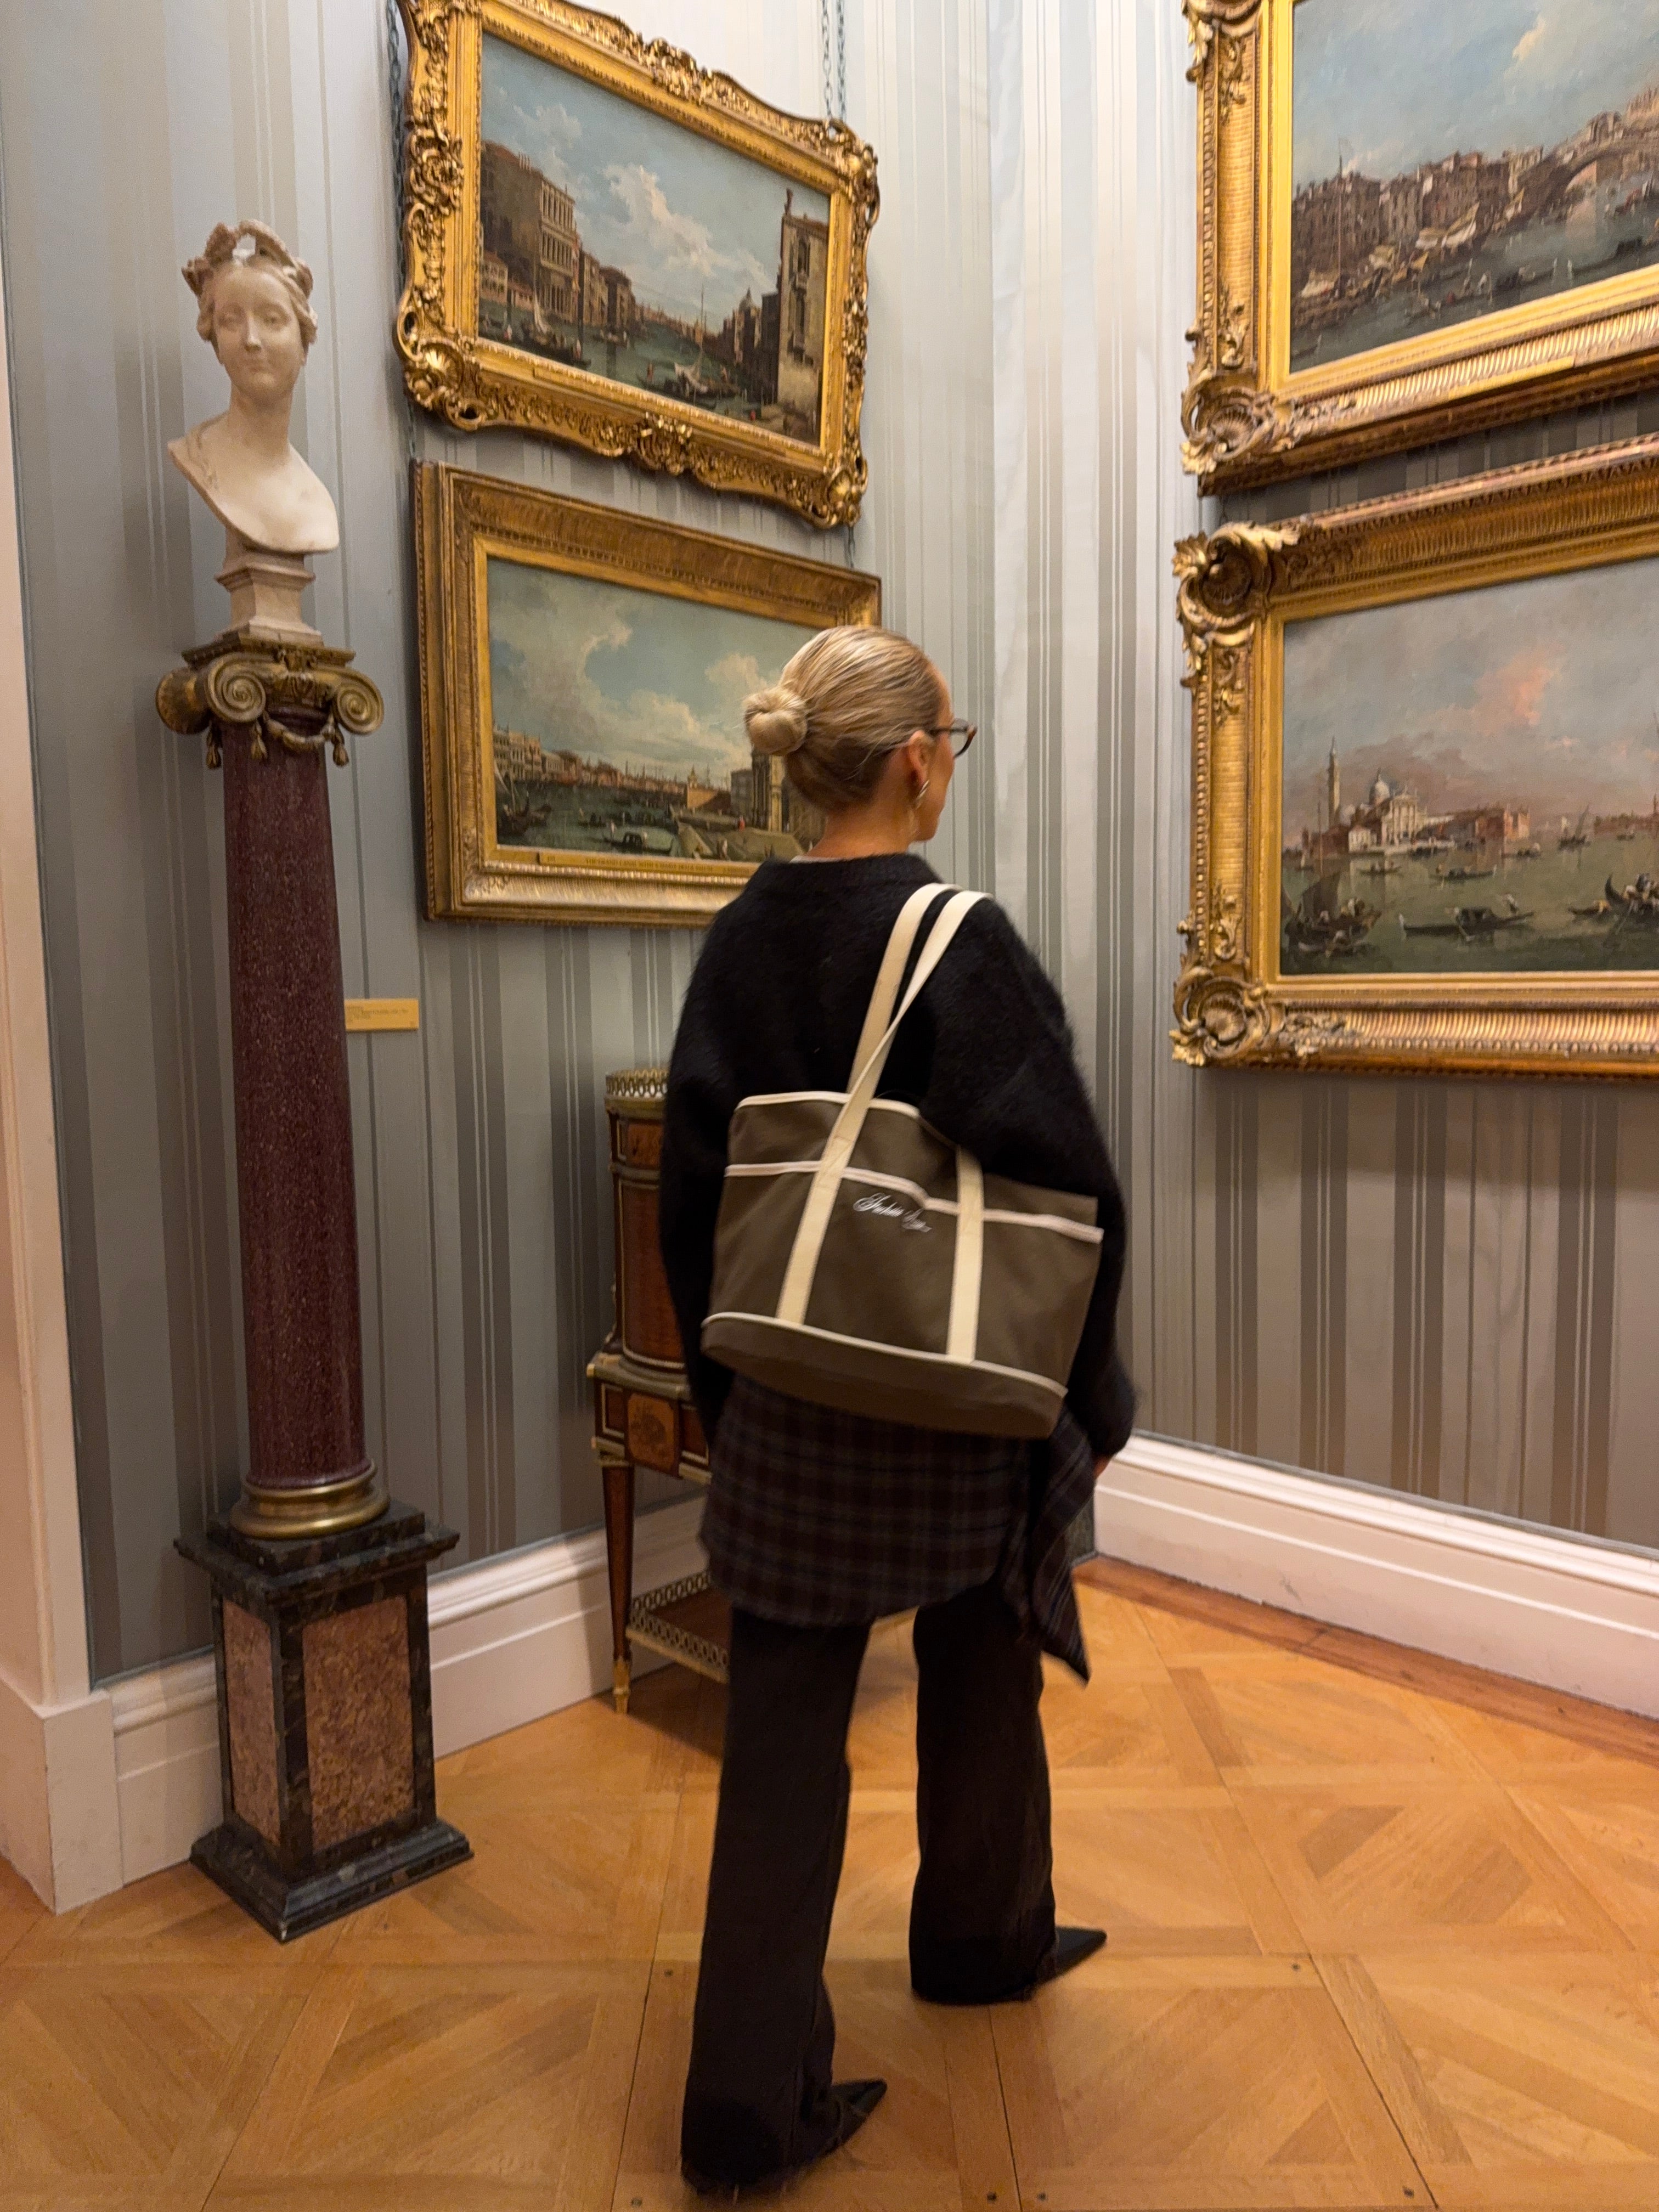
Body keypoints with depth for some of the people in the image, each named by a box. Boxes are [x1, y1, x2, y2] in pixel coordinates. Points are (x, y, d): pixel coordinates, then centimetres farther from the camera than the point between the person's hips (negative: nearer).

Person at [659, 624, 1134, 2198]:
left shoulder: (736, 942, -1)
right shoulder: (961, 942, -18)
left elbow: (691, 1186, 3)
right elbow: (1061, 1188, -18)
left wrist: (721, 1378, 14)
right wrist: (1092, 1392, -4)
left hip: (782, 1402, 4)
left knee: (784, 1736, 12)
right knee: (980, 1680, 23)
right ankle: (981, 1939, 47)